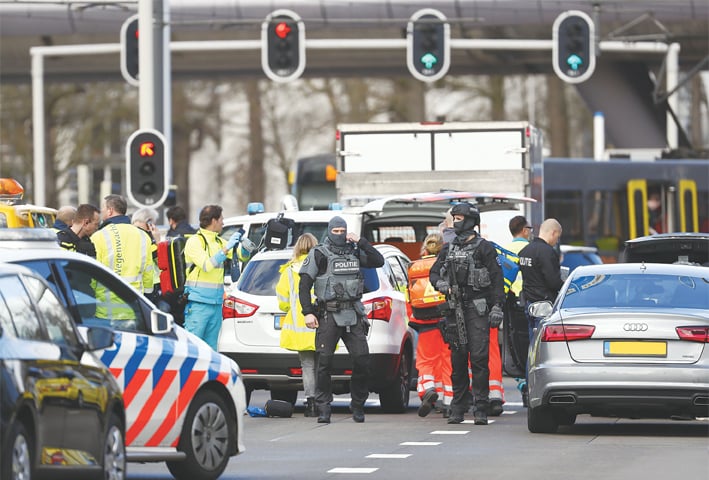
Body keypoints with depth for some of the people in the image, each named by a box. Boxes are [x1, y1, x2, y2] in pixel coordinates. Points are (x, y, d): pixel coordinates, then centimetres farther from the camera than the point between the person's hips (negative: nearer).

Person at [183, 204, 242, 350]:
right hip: (198, 303, -7)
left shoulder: (220, 242, 15)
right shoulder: (194, 241, -6)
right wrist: (226, 249, -19)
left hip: (216, 304, 7)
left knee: (211, 347, 8)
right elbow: (206, 265, -17)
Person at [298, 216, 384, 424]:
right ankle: (323, 408, 0)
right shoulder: (319, 254, 2)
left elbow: (378, 261, 6)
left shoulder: (354, 252, 13)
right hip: (328, 315, -3)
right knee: (324, 362, -5)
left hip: (353, 315, 3)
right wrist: (308, 312, -10)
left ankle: (358, 405, 9)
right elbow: (304, 285, -1)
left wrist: (361, 242, -3)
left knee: (362, 360, -4)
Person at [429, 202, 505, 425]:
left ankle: (481, 408, -10)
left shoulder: (484, 248, 1)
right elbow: (434, 273, 20)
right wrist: (440, 284, -4)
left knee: (479, 358, -10)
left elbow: (496, 279, -2)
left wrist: (497, 306, -11)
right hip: (455, 308, 5)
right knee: (458, 359, 7)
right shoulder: (448, 249, 16)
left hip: (477, 308, -5)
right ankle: (458, 407, 12)